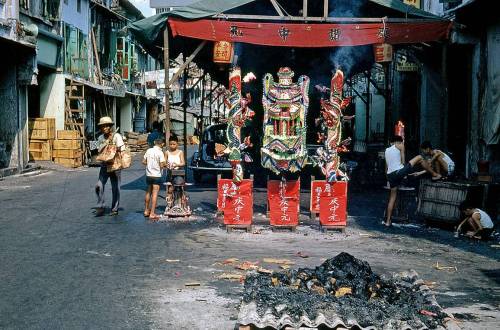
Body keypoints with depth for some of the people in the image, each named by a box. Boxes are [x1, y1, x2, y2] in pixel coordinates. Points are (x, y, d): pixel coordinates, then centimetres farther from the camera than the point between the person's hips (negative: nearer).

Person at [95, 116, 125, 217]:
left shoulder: (117, 136, -7)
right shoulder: (101, 138, 8)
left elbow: (122, 150, -9)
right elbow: (99, 150, -2)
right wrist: (107, 141, -12)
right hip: (104, 166, 4)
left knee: (115, 188, 4)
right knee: (99, 186, -8)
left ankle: (115, 209, 16)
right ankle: (100, 208, 2)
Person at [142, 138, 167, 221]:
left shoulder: (149, 150, 2)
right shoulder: (160, 153, -14)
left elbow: (143, 162, 5)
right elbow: (161, 165, -18)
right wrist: (165, 164, 3)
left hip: (148, 174, 5)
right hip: (156, 175, -5)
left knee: (148, 192, 19)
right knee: (155, 194, -3)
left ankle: (146, 210, 28)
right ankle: (152, 214, -5)